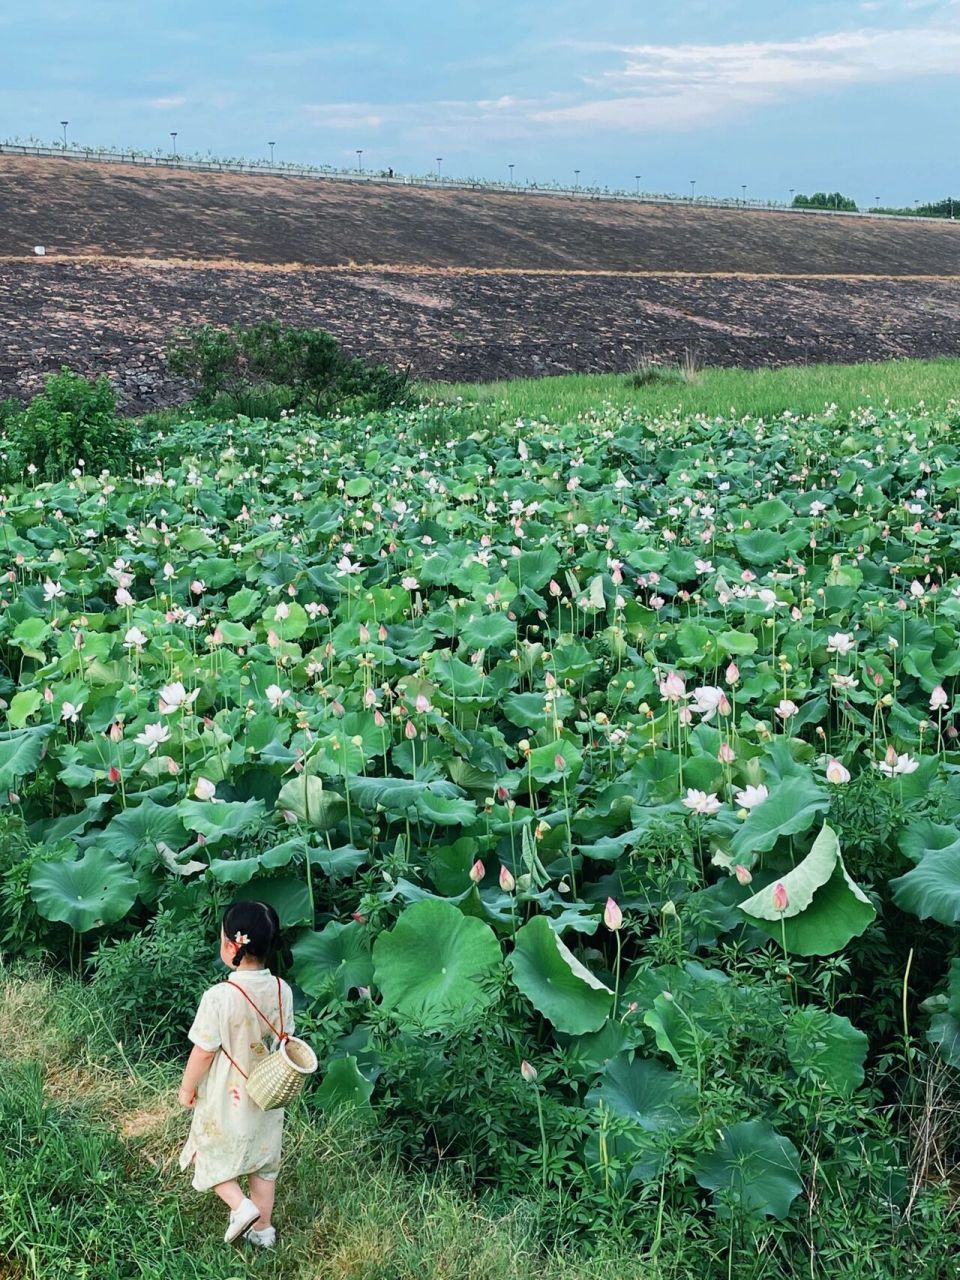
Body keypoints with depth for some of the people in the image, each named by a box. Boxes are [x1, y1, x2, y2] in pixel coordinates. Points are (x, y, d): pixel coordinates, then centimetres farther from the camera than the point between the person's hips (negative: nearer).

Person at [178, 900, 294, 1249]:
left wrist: (187, 1088, -3)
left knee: (212, 1153, 21)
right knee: (262, 1160, 22)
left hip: (225, 1099, -5)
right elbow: (284, 1041, 1)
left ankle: (241, 1206, 7)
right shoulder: (282, 990, -13)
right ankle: (262, 1228, 33)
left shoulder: (219, 997, -30)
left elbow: (204, 1052, -21)